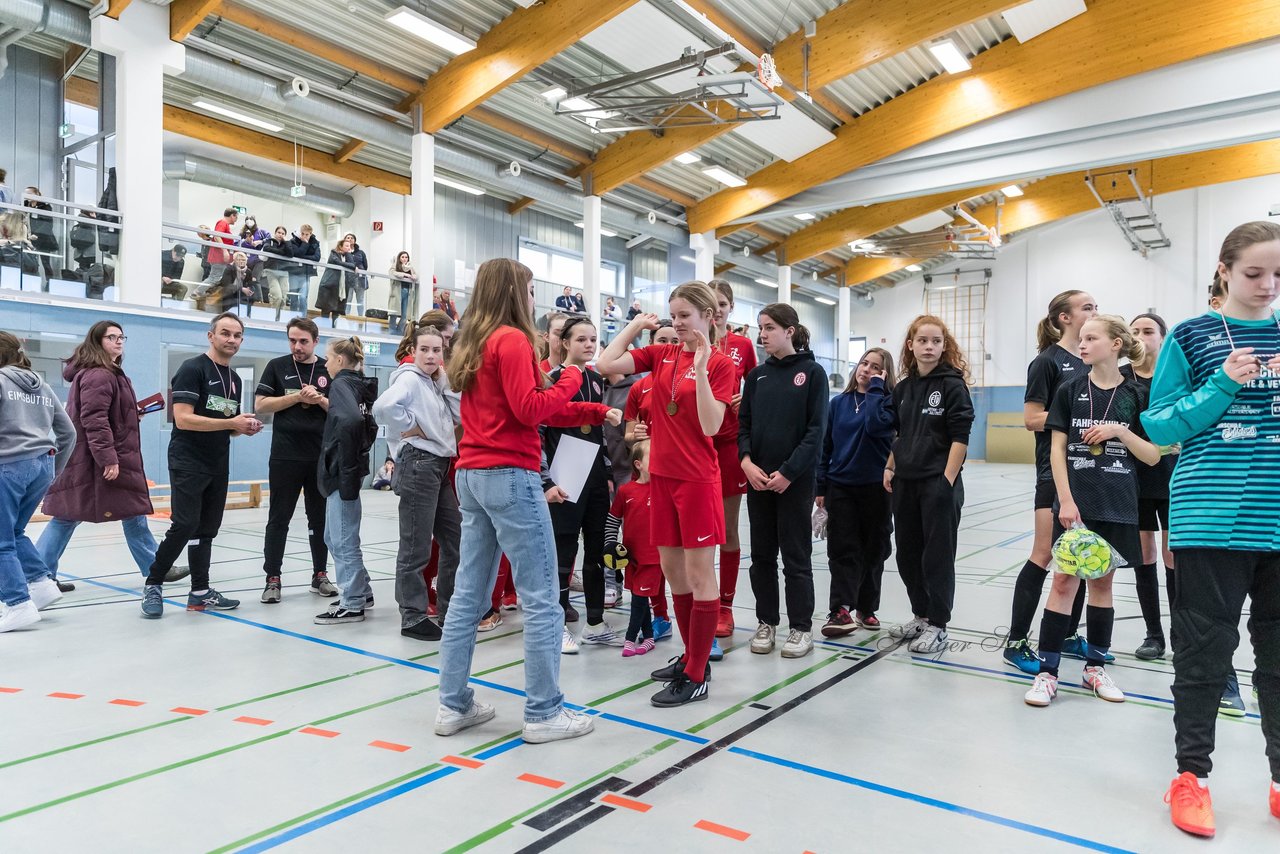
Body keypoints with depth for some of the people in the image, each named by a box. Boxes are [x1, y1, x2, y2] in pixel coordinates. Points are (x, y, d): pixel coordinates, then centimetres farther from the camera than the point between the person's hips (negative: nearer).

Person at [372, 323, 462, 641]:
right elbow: (383, 407, -28)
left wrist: (447, 383, 2)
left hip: (439, 464, 9)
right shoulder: (409, 378, -8)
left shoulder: (436, 383, 17)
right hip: (418, 463, -9)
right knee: (416, 546, -3)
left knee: (456, 538, 13)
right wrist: (410, 427, -15)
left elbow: (461, 416, 7)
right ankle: (413, 617, 7)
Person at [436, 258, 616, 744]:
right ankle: (543, 713, 5)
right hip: (509, 475, -9)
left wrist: (594, 413, 17)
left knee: (468, 595, 13)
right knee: (541, 600, -1)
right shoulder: (512, 340, -9)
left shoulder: (474, 344, 18)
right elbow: (530, 409, -16)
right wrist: (570, 380, -1)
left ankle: (454, 705, 20)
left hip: (471, 475, 9)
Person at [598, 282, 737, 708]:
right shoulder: (661, 354, 7)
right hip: (661, 474, 6)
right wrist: (635, 325, 2)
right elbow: (605, 364, -3)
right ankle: (692, 656, 29)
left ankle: (696, 676, 9)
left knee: (698, 572, 0)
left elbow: (710, 426, -17)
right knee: (672, 569, 13)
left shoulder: (721, 364, -7)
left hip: (697, 477, -6)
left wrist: (701, 368, -24)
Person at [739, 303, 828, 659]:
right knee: (762, 553, 10)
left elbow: (816, 429, -8)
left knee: (796, 555, 3)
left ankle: (801, 627, 15)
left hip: (795, 479, -4)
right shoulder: (756, 375, 10)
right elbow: (743, 423, 8)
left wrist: (788, 472, -15)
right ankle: (766, 622, 23)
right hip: (757, 477, 4)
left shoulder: (812, 372, -3)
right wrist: (746, 461, -10)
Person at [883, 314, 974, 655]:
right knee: (908, 553, 13)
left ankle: (937, 626, 13)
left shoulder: (953, 384, -6)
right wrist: (889, 469, 9)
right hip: (905, 482, 6)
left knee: (937, 555, 2)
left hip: (939, 482, -6)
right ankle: (921, 614, 29)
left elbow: (960, 437, -11)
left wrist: (948, 480, -16)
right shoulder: (902, 388, 10)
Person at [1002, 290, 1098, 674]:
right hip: (1055, 470, -8)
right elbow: (1031, 418, -13)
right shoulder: (1047, 361, -8)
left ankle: (1068, 635, 24)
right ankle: (1016, 643, 0)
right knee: (1044, 556, -7)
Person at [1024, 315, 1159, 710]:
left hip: (1117, 506, 1)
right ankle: (1047, 672, 2)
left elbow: (1153, 456, 3)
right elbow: (1057, 449, -2)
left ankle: (1095, 666, 24)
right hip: (1075, 502, -1)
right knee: (1064, 581, -3)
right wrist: (1065, 499, -10)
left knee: (1102, 581, 11)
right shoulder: (1070, 391, 1)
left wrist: (1120, 431, -13)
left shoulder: (1135, 396, 2)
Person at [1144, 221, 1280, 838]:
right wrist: (1222, 385, -15)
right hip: (1211, 519, -3)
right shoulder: (1189, 337, 1)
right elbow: (1159, 425, -2)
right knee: (1204, 649, 3)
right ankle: (1191, 776, 17)